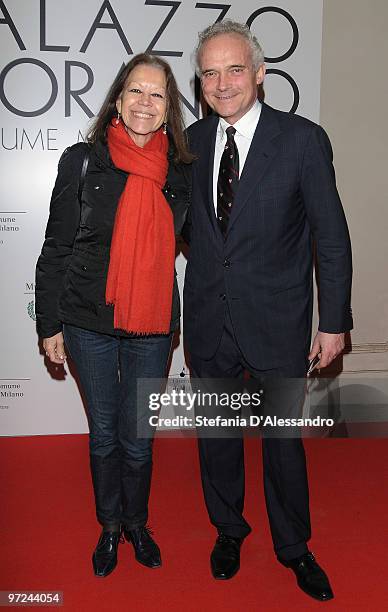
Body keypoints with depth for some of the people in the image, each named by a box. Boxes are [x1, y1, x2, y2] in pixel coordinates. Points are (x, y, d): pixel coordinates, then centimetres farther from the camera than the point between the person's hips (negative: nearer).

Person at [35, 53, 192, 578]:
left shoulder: (181, 171, 1)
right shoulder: (82, 162, -4)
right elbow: (56, 250, -1)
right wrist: (50, 324, -1)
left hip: (152, 325, 1)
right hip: (90, 322, -1)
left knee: (137, 435, 11)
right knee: (104, 432, 13)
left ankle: (137, 522, 36)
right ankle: (110, 524, 36)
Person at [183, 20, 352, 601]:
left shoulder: (303, 139, -9)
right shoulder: (193, 139, 3)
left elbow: (332, 237, -7)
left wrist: (334, 321, -7)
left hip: (276, 320, -3)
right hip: (208, 319, 4)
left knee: (283, 438, 11)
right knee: (216, 434, 17)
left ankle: (293, 546, 36)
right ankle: (228, 530, 42)